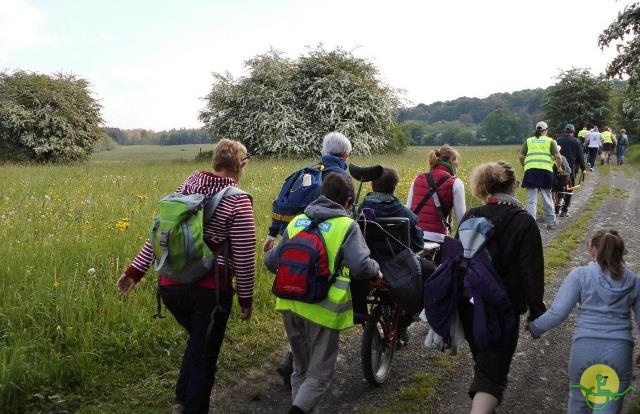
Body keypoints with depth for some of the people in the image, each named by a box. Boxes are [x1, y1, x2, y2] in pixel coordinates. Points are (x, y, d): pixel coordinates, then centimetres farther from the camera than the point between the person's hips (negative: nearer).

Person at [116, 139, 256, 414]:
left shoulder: (188, 185, 6)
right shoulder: (237, 201, -10)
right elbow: (244, 257, -9)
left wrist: (135, 271, 14)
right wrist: (246, 297, 3)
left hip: (170, 286, 6)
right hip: (209, 291, -6)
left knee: (198, 340, 29)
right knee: (204, 356, 13)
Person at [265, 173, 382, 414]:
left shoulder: (297, 221, 7)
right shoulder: (347, 226, -7)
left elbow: (271, 261, 8)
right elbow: (361, 266, -20)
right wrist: (377, 272, 1)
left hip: (291, 304, 5)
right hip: (323, 309, -5)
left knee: (301, 368, 24)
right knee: (319, 373, 9)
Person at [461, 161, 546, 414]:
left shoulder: (470, 217, -1)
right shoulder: (524, 222, -13)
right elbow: (532, 273, -13)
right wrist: (536, 312, -3)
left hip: (469, 305, 5)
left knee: (482, 359, 27)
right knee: (492, 371, 0)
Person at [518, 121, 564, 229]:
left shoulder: (528, 141, 15)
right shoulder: (550, 141, 11)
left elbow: (521, 156, 9)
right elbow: (558, 157, 3)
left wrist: (524, 165, 26)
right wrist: (559, 168, 18)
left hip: (530, 170, 1)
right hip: (546, 171, 0)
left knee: (531, 200, 2)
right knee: (547, 198, 11)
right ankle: (550, 222, 21)